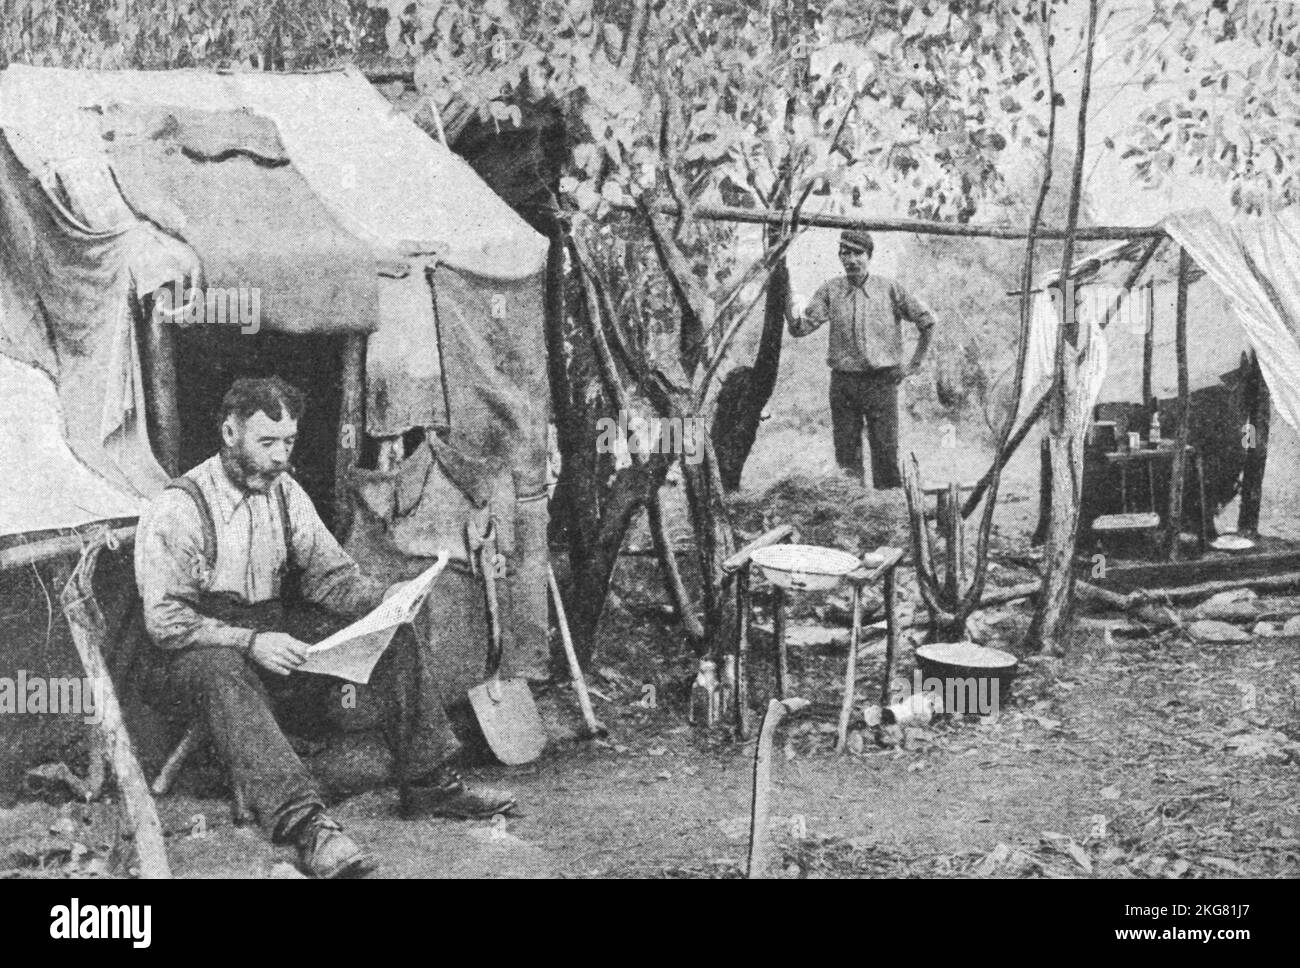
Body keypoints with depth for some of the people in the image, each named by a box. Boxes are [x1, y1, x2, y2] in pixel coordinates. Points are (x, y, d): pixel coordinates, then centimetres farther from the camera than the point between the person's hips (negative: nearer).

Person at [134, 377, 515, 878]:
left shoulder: (284, 491, 5)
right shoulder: (175, 510, -17)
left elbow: (329, 573, 5)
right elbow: (164, 621, -20)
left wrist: (384, 596, -16)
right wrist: (250, 642, -32)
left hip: (274, 637, 7)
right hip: (197, 656, -7)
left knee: (391, 632, -9)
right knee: (224, 673, -42)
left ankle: (431, 785, -6)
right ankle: (307, 824, -53)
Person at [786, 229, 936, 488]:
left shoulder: (889, 289, -1)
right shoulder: (830, 291, 3)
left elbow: (927, 321, 6)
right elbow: (801, 328, -5)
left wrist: (914, 364, 4)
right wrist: (792, 312, -25)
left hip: (882, 380, -2)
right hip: (843, 381, 2)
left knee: (886, 450, -2)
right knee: (846, 451, 6)